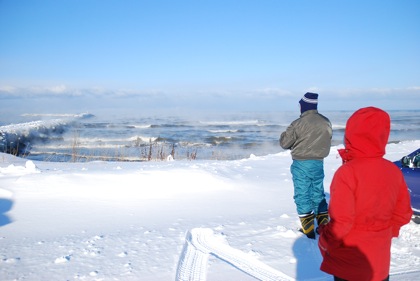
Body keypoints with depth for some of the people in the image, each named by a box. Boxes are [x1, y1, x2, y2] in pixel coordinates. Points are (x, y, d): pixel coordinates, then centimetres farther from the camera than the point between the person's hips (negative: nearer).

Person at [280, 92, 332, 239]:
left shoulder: (299, 123, -17)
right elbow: (326, 142, 11)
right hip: (319, 163, 5)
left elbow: (284, 143, -10)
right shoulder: (326, 122, 1)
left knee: (302, 195, 4)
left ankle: (308, 229, 6)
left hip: (301, 164, -5)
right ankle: (324, 225, 20)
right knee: (318, 194, 17)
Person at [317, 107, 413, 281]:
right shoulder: (394, 171, -5)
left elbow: (340, 222, -23)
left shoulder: (347, 173, -24)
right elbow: (402, 214, 3)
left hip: (348, 260, -5)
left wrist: (324, 242, -6)